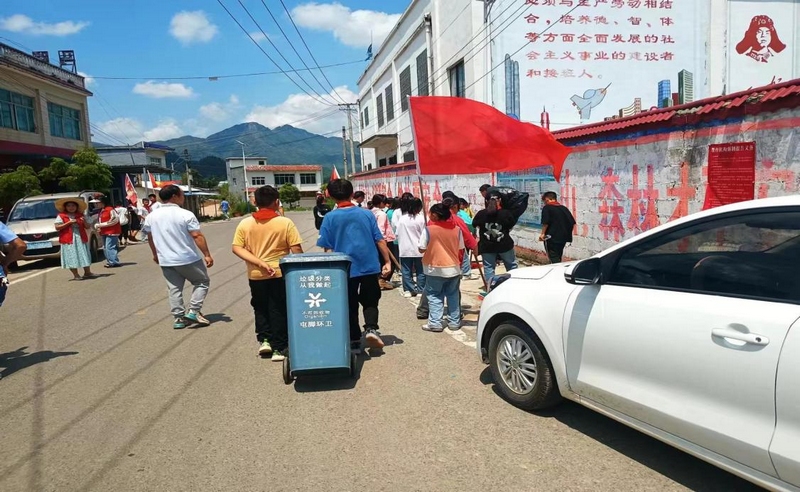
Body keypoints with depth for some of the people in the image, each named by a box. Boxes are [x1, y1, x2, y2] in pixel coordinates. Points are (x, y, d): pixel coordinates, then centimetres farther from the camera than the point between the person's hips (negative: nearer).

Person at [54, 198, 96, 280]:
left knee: (84, 256, 7)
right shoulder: (61, 216, 3)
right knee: (72, 257, -4)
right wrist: (69, 222, -14)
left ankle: (87, 272, 17)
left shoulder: (81, 216, 14)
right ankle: (75, 275, 1)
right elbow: (57, 227, -7)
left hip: (81, 239, 3)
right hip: (68, 240, -3)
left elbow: (88, 227, 13)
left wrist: (84, 222, -8)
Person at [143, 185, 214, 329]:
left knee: (174, 290, 13)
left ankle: (179, 318, 15)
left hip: (166, 261, 5)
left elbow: (150, 237, 17)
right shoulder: (185, 214, -13)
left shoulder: (151, 217, 5)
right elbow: (197, 236, -17)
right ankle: (193, 312, 3)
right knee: (202, 282, 12)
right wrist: (207, 255, -14)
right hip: (188, 259, -5)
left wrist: (156, 254, 30)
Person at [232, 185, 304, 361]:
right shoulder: (285, 223, -11)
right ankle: (279, 348, 12)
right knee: (279, 310, 9)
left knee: (260, 308, 23)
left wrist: (259, 262, -11)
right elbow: (296, 250, -13)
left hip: (256, 275, 2)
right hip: (280, 273, -2)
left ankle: (264, 340, 17)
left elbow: (237, 248, -7)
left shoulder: (245, 224, -2)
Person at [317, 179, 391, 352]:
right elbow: (380, 240, 1)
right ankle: (371, 328, -8)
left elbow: (327, 248, -4)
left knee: (350, 305, 13)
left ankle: (354, 341, 16)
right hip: (369, 266, 1)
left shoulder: (330, 218, -4)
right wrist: (387, 261, 10)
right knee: (370, 301, 15)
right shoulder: (366, 214, 0)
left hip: (345, 269, -1)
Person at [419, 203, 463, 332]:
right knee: (453, 295, 15)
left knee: (434, 296, 7)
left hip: (435, 268, -3)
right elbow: (460, 248, 6)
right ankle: (454, 322, 20)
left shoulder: (429, 229, -13)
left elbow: (422, 249, -9)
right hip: (454, 267, 3)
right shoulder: (456, 229, -1)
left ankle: (435, 323, 2)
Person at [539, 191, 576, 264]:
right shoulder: (564, 208, 11)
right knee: (558, 258, 19)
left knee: (554, 260, -6)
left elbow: (545, 222, -17)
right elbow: (572, 222, 7)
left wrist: (543, 233, -8)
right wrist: (567, 232, 16)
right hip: (563, 238, 7)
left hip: (551, 237, -7)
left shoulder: (547, 208, -6)